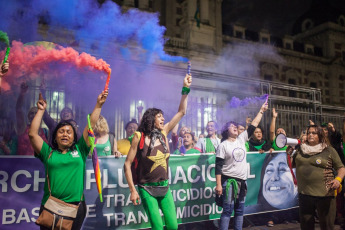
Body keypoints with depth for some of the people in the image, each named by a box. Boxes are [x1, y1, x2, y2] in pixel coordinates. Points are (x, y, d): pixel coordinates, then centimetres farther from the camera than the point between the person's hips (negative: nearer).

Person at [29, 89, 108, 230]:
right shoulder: (48, 152, 7)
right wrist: (41, 110, 5)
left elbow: (91, 125, 3)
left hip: (76, 206, 0)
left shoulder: (79, 150, 6)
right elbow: (32, 134, 0)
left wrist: (98, 105, 1)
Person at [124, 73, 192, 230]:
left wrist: (185, 89, 1)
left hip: (165, 188, 4)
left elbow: (181, 112, 5)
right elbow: (127, 164, -7)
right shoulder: (139, 137, -9)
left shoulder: (163, 133, 3)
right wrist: (132, 190, -10)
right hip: (147, 189, -4)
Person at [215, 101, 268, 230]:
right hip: (229, 180, -6)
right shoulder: (223, 145, -6)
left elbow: (253, 126, 11)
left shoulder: (241, 139, 9)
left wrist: (261, 111, 10)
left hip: (242, 180, 6)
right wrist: (218, 185, -16)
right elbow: (218, 167, -10)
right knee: (228, 210, -7)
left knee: (240, 210, 12)